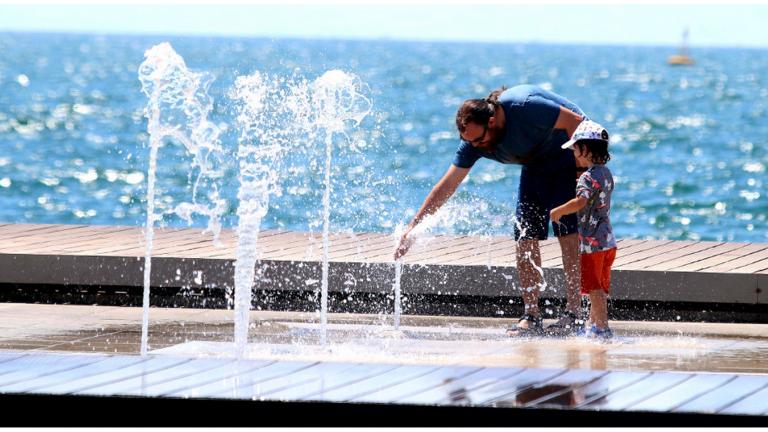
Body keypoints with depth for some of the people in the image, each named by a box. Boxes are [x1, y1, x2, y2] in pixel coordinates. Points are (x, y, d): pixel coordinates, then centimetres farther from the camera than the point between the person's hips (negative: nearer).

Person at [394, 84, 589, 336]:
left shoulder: (525, 107, -34)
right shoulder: (473, 142, -15)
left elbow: (575, 122, -25)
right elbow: (447, 185, -9)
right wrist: (413, 226, -11)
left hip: (572, 155, -6)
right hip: (536, 168, 6)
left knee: (568, 234, -15)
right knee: (525, 237, -5)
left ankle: (573, 315, -13)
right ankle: (531, 317, -1)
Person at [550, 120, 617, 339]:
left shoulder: (588, 177, -17)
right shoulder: (606, 173, 10)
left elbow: (581, 201, -32)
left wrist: (558, 211, -21)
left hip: (592, 242, -9)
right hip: (608, 240, 9)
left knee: (594, 288, -4)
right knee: (599, 288, 16)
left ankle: (601, 327, -5)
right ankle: (593, 324, 24)